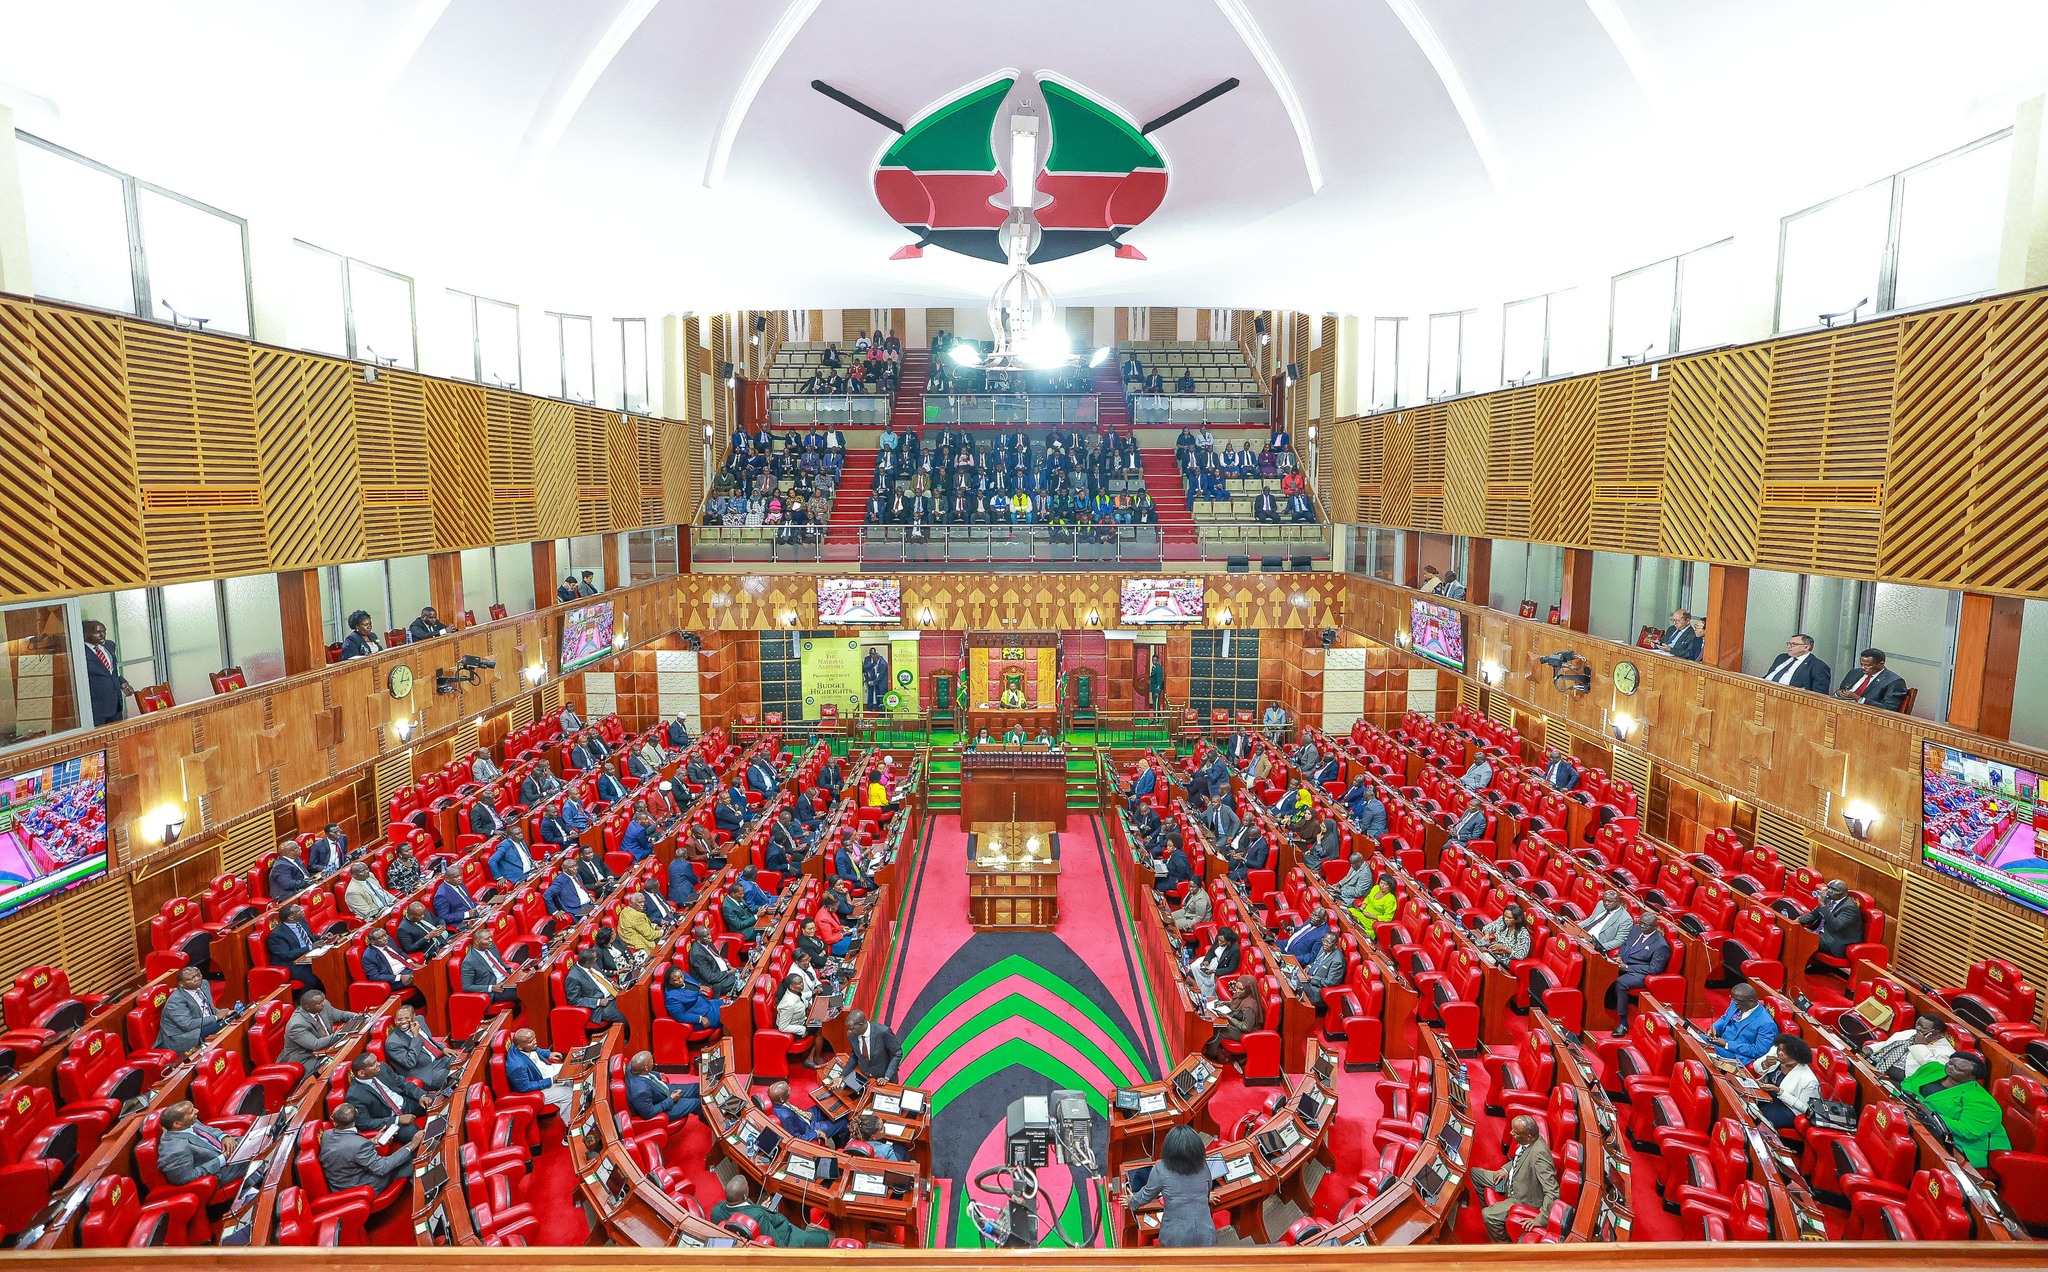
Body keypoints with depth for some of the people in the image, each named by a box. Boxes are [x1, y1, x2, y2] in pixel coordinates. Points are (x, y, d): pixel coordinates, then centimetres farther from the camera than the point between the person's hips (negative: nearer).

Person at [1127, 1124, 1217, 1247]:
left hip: (1175, 1237, -2)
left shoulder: (1161, 1169, -15)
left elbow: (1146, 1195, 1)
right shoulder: (1203, 1166, -6)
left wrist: (1131, 1202, 22)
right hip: (1205, 1235, 2)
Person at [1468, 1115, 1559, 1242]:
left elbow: (1552, 1192, -35)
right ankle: (1492, 1207, 30)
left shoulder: (1539, 1153, -36)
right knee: (1475, 1173, 14)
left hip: (1524, 1200, -9)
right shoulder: (1529, 1140, -9)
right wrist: (1506, 1168, -1)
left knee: (1488, 1215, -24)